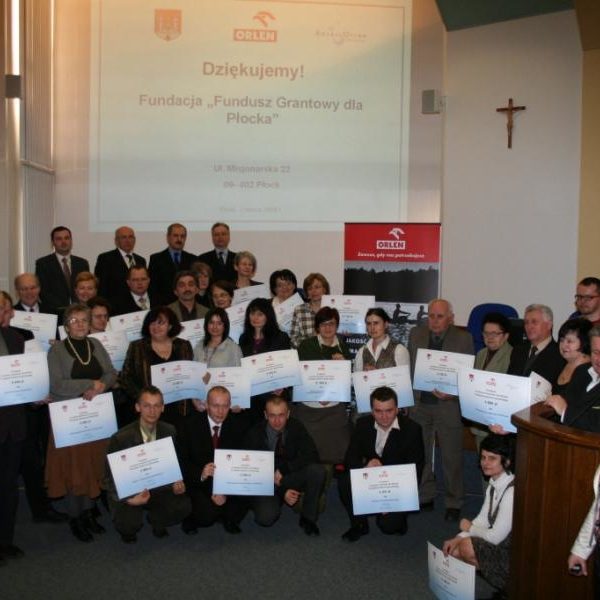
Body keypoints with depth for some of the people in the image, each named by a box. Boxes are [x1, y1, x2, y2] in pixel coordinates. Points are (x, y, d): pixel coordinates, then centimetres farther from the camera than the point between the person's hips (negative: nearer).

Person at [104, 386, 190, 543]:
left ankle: (156, 520, 13)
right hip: (128, 492, -3)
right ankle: (128, 530, 10)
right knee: (130, 523, -30)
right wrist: (128, 499, -27)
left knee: (183, 506, -21)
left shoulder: (169, 431, -5)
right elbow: (110, 477, -12)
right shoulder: (121, 438, -18)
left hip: (157, 488, 3)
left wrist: (177, 483, -15)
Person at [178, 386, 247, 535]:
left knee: (241, 504, -22)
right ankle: (192, 518, 9)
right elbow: (182, 460, -7)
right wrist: (201, 474, -27)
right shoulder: (191, 425, -8)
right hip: (198, 482, -3)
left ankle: (228, 520, 10)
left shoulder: (235, 426, -2)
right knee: (207, 516, -26)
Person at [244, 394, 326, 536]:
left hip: (289, 478, 2)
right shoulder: (254, 434, -12)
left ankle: (308, 518, -8)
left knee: (317, 470, -26)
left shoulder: (296, 428, -6)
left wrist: (284, 469, -27)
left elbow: (312, 456, -15)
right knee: (266, 517, -31)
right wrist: (282, 492, -21)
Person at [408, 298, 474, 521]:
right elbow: (409, 368, 9)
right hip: (419, 404, 3)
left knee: (452, 457, 6)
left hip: (448, 406, -3)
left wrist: (452, 394, -19)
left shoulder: (464, 339, -5)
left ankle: (453, 503, 21)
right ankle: (425, 497, 29)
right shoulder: (415, 334, 5)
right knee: (420, 455, 13)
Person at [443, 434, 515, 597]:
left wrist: (470, 528, -7)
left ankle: (507, 585, 2)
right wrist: (458, 538, -7)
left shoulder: (511, 491, -27)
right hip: (499, 543, 9)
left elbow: (495, 537, -25)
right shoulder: (493, 484, 0)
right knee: (453, 549, 2)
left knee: (467, 547, -21)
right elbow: (482, 521, 7)